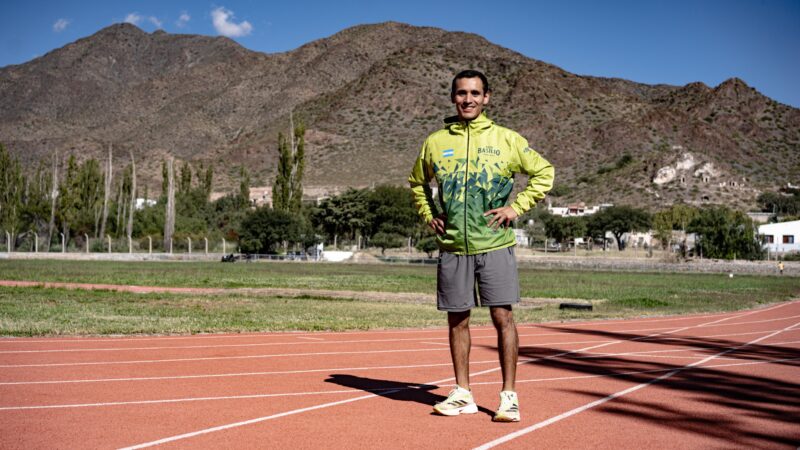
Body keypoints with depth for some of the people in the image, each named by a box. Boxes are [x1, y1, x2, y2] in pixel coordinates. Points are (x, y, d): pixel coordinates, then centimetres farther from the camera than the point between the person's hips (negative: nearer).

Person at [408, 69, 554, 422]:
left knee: (502, 317, -3)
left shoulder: (506, 139, 2)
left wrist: (517, 207, -1)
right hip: (452, 247, 2)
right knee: (457, 320, 7)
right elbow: (417, 182, 24)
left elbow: (543, 172, 9)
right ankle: (462, 394, 19)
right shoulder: (435, 142, 8)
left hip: (494, 245, -2)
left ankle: (509, 396, 8)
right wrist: (428, 214, 10)